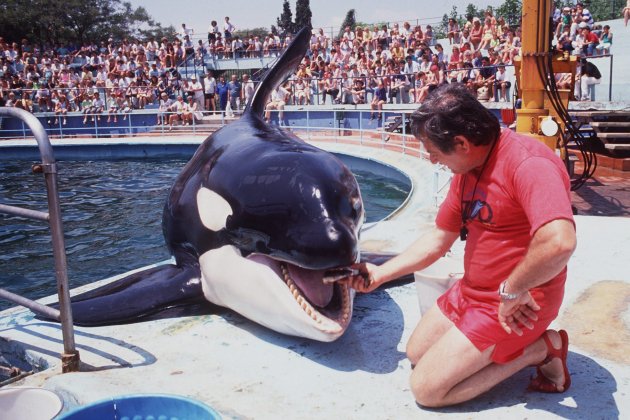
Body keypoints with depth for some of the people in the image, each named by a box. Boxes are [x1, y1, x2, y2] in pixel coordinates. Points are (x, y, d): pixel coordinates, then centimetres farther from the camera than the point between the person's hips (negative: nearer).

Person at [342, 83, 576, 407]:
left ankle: (539, 348, 1)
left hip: (513, 306, -10)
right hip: (469, 290, 10)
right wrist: (379, 274, 12)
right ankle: (524, 344, 14)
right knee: (416, 352, 20)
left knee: (426, 388, -9)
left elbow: (558, 243, -40)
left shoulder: (527, 162, -26)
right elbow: (438, 240, 12)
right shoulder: (467, 170, 4)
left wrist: (511, 291, -24)